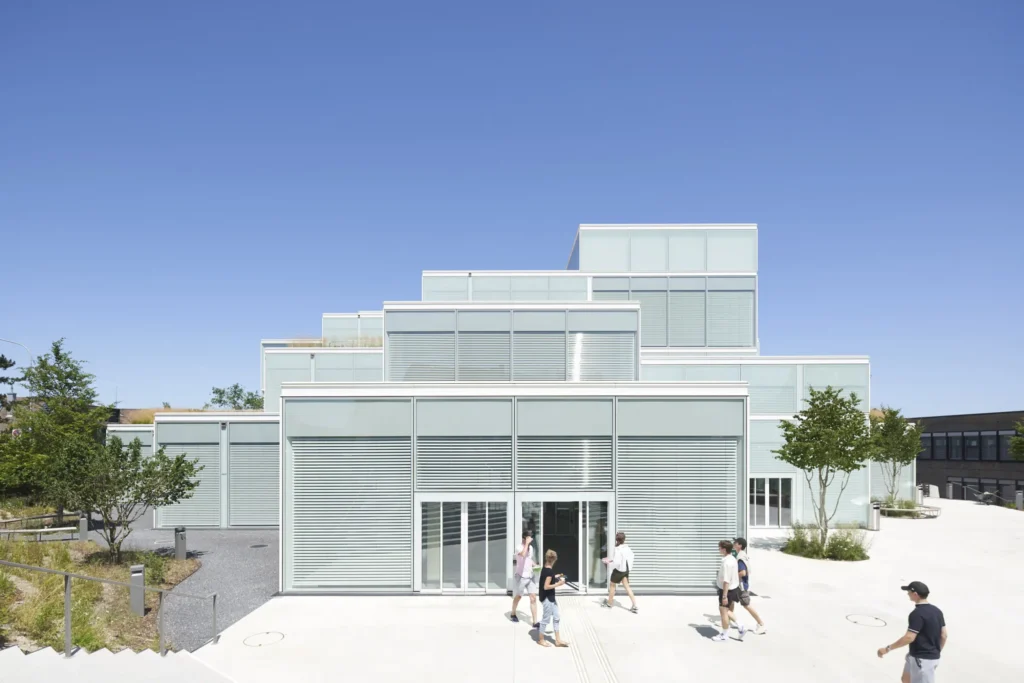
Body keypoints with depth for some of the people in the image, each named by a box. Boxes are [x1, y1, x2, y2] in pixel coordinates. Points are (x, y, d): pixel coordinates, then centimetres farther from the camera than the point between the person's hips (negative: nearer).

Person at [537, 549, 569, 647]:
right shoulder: (549, 571, -23)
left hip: (550, 597, 10)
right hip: (547, 598, -10)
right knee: (546, 619, 5)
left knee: (556, 617, 14)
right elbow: (546, 586, -25)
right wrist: (558, 584, -19)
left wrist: (555, 577, 15)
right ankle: (541, 639, 21)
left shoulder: (545, 569, 5)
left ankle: (558, 640, 20)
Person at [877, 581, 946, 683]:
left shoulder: (917, 613, -22)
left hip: (922, 659, -10)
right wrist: (937, 652, 24)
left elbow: (909, 637, -26)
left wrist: (887, 649, -20)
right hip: (933, 656, 10)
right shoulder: (937, 611, 6)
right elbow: (943, 635, 10)